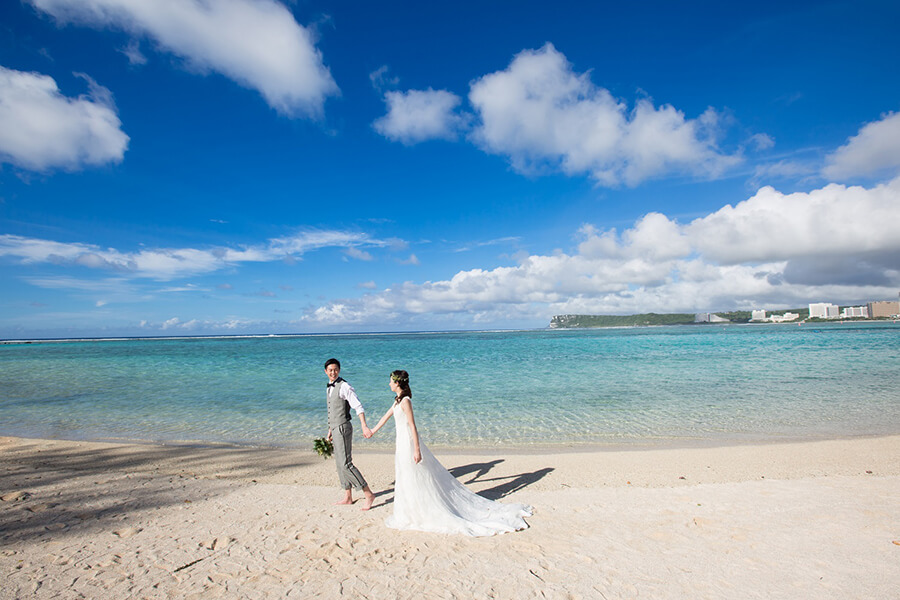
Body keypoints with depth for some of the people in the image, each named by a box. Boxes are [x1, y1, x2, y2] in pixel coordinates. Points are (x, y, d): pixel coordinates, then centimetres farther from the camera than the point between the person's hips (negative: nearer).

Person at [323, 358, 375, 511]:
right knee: (340, 464, 14)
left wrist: (364, 426, -31)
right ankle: (347, 497, 25)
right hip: (336, 429, 9)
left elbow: (358, 407, -22)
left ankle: (368, 494, -5)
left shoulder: (344, 387, -15)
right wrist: (330, 431, 26)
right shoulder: (329, 388, 13)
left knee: (346, 464, -12)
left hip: (343, 428, -9)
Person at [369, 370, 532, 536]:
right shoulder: (399, 399, 10)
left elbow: (412, 425, -23)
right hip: (403, 443, 10)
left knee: (411, 483, 1)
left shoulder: (405, 401, -19)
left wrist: (416, 450, -24)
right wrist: (373, 430, 32)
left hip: (408, 443, -10)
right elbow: (387, 415, 24)